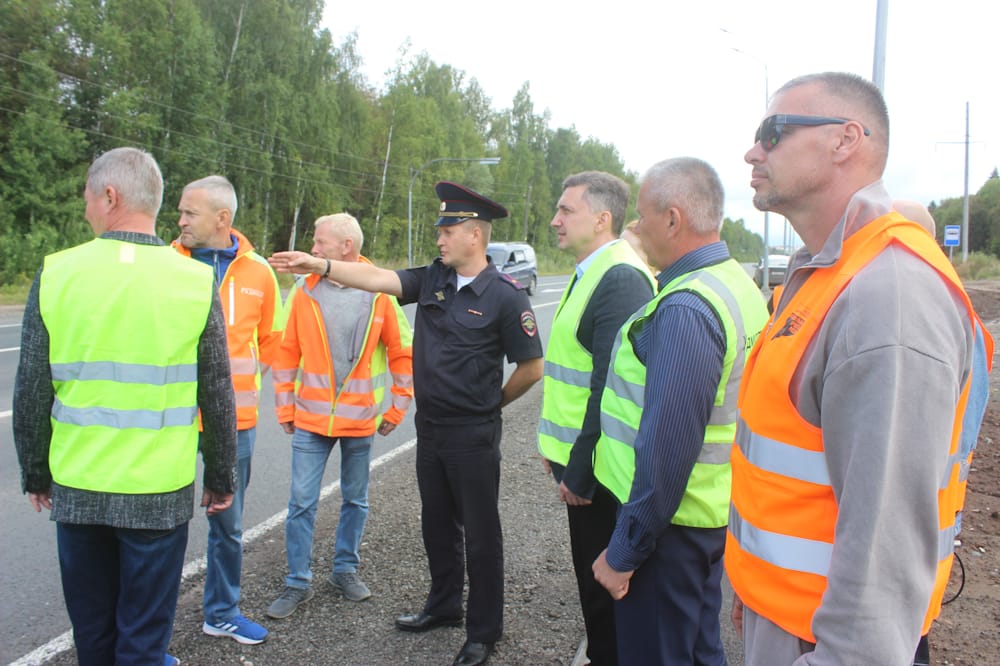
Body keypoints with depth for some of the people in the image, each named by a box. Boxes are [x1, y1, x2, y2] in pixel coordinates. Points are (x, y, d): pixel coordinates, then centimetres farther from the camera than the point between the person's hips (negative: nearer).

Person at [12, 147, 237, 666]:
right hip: (158, 491, -2)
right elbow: (217, 398, -5)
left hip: (77, 487, 2)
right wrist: (221, 477, 7)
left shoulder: (56, 274, -6)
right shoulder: (195, 282, -9)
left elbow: (31, 393, -1)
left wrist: (35, 472, 14)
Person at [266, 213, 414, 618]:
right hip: (311, 418, 0)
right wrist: (285, 408, 3)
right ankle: (298, 582, 17)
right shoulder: (304, 292, -2)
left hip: (360, 419, 0)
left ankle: (345, 569, 32)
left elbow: (402, 353, 2)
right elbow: (286, 353, 4)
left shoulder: (380, 293, -6)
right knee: (302, 502, 2)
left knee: (355, 500, 13)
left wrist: (398, 407, 2)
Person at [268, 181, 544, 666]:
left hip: (473, 435, -6)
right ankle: (444, 605, 41)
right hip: (430, 426, 6)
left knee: (480, 533, 7)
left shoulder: (505, 296, -14)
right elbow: (377, 279, -6)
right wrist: (319, 265, -16)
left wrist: (491, 403, 2)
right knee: (437, 525, 20)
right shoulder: (432, 279, 3)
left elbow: (531, 367, -9)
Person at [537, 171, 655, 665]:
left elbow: (612, 389, -24)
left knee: (602, 584, 6)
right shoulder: (591, 273, 12)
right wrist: (557, 448, 16)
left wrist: (580, 472, -21)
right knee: (593, 576, 21)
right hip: (577, 459, 9)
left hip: (596, 468, -9)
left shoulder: (622, 278, -20)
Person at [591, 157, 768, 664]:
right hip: (715, 513, 9)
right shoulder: (737, 284, 7)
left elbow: (667, 448, -27)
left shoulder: (686, 310, -24)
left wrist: (624, 551, -18)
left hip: (671, 524, -9)